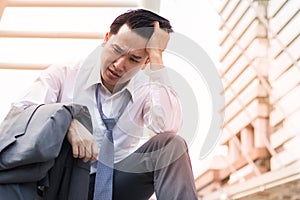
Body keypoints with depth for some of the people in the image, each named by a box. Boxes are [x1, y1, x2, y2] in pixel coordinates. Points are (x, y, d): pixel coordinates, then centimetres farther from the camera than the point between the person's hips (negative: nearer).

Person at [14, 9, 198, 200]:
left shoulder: (145, 91, 2)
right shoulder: (63, 75, 0)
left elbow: (169, 127, -20)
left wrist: (157, 57, -15)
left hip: (118, 183, 1)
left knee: (172, 145, -21)